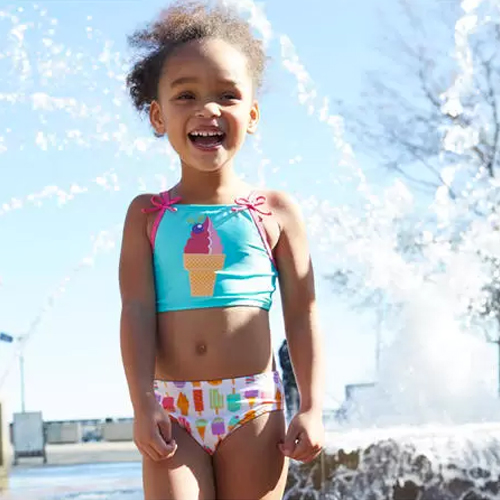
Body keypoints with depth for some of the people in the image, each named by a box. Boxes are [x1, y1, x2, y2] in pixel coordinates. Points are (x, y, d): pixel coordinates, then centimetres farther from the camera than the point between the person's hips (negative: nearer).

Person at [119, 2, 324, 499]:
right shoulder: (147, 214, 6)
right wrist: (143, 404, -12)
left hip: (253, 407, 0)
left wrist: (311, 408, -2)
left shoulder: (276, 210, 5)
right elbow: (137, 310, -1)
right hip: (172, 408, 0)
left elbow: (302, 316, 5)